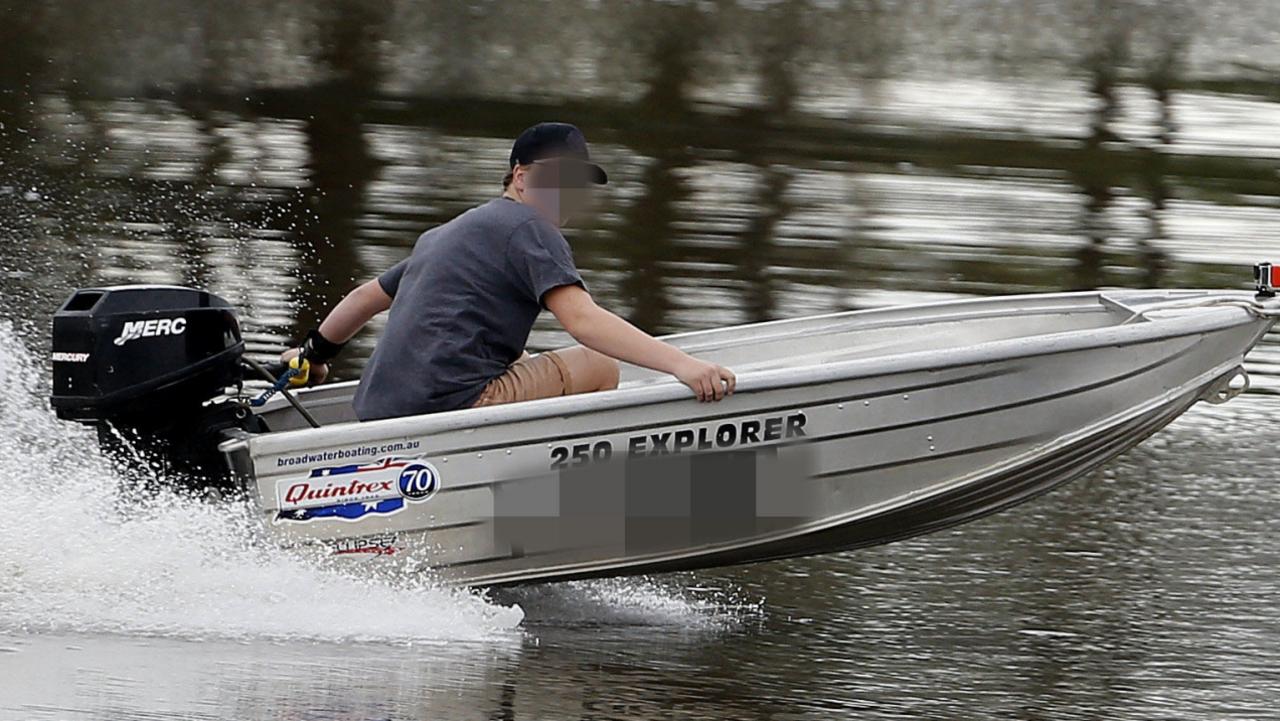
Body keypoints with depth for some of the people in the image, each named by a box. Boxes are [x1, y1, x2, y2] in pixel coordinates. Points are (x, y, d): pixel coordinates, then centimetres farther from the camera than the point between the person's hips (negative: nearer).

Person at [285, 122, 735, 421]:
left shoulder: (445, 234, 26)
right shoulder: (527, 228, -2)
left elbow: (369, 296, 38)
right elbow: (579, 318, -17)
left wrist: (313, 353, 55)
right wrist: (680, 364, -26)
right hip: (449, 403, -10)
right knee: (600, 366, 0)